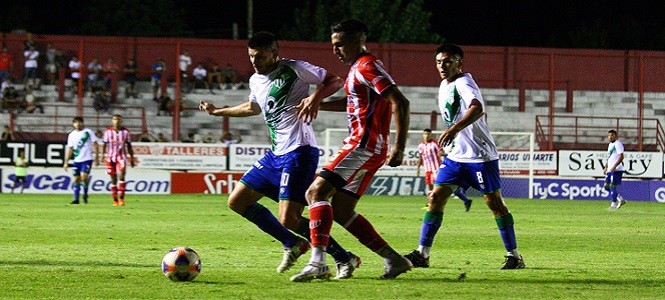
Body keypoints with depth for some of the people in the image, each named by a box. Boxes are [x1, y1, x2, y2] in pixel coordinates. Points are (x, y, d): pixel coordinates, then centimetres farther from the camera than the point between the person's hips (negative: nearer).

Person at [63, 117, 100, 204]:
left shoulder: (88, 132, -1)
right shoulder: (71, 135, 10)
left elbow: (95, 145, 0)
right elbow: (69, 149, 12)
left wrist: (96, 157, -6)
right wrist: (66, 162, 7)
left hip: (87, 159, -4)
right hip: (77, 160, 4)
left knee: (84, 176, -18)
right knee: (76, 179, 2)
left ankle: (85, 194, 0)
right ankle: (76, 199, 8)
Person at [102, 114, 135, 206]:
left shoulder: (125, 132, 3)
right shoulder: (108, 131, 2)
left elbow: (129, 146, 9)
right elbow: (105, 145, 6)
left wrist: (132, 158, 9)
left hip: (121, 157, -1)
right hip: (111, 157, 1)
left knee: (121, 175, -19)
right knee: (113, 179, 4)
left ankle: (121, 198, -19)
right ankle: (115, 200, 11)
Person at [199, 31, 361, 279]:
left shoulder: (293, 70, -9)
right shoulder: (256, 81, 14)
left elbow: (335, 81, -5)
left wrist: (315, 97, -23)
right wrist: (218, 111, 40)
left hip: (299, 152, -9)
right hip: (276, 154, 9)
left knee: (289, 219, -18)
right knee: (237, 201, 9)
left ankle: (344, 259, -5)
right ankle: (292, 245, 18)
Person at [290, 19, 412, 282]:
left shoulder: (367, 67, -12)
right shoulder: (358, 68, 19)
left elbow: (400, 102, -20)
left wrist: (400, 146, -25)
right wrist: (318, 104, 25)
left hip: (364, 146, -10)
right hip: (361, 145, 10)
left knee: (316, 191, -17)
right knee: (341, 211, 10)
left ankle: (317, 263, -26)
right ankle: (394, 260, 10)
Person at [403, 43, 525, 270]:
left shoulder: (463, 83, -15)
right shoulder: (444, 86, 12)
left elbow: (477, 108, -36)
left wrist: (454, 129, -49)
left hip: (480, 155, -8)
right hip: (456, 155, 8)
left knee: (495, 202, -2)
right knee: (435, 198, -1)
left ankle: (514, 256, 7)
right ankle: (422, 254, 1)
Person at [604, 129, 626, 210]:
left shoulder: (617, 144, -9)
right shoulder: (610, 145, 20)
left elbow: (621, 157, -17)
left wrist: (615, 166, -25)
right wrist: (606, 167, 22)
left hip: (616, 169, -10)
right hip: (610, 170, 10)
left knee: (612, 186, -9)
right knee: (606, 186, 7)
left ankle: (614, 204, -3)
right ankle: (621, 199, 14)